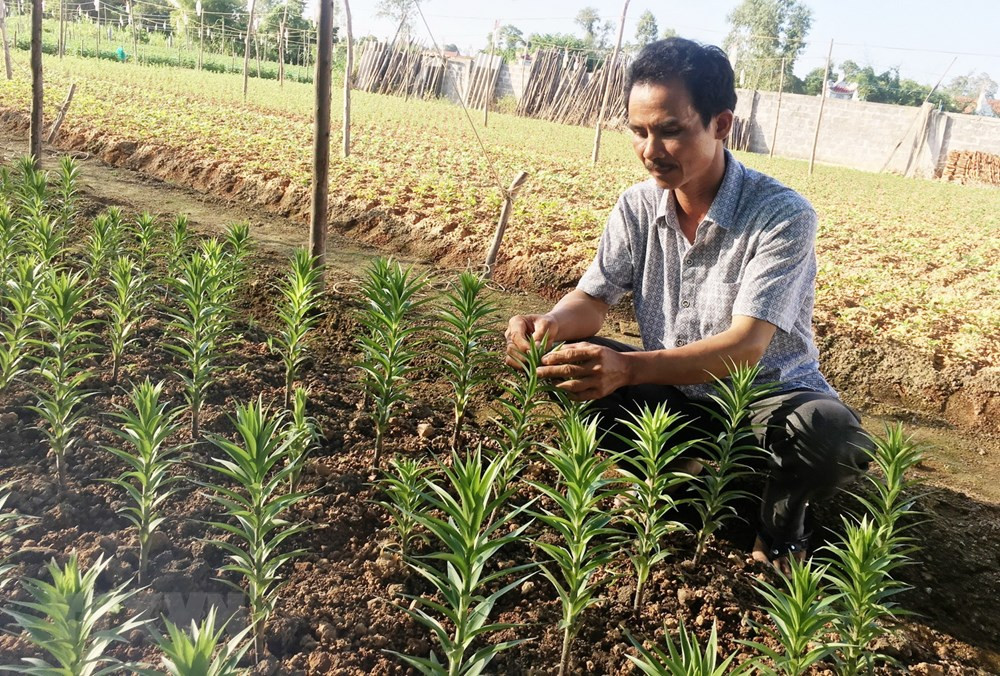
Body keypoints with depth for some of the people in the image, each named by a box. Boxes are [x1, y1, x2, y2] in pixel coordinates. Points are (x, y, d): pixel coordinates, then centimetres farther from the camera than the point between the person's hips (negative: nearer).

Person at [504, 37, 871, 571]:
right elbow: (593, 299, -5)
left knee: (830, 433, -36)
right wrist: (551, 323, -31)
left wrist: (629, 368, -47)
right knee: (572, 361, -17)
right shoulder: (638, 206, -5)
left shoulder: (783, 214, -22)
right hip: (674, 395, 4)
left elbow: (745, 348, -31)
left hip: (767, 394, -4)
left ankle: (780, 525, 0)